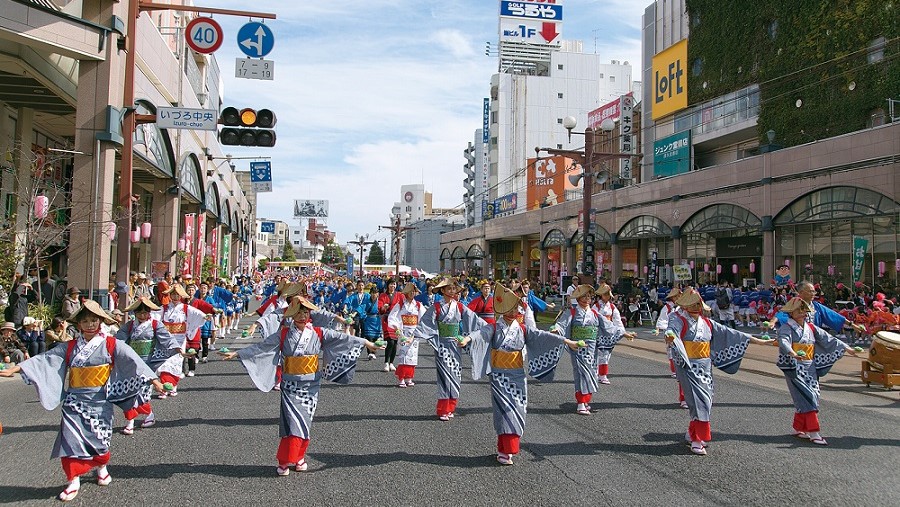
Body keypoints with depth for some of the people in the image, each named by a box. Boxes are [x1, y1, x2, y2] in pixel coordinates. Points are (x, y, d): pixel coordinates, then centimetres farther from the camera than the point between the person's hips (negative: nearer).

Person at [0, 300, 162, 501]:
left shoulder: (110, 345, -4)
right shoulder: (70, 348, 5)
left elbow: (133, 360, -12)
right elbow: (44, 359, 4)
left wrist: (153, 379, -21)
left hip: (99, 402, -2)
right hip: (74, 402, 2)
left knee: (99, 439, 5)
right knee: (71, 440, -3)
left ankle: (101, 467, 36)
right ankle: (74, 481, 12)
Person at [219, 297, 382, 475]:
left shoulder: (318, 333, 1)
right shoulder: (283, 333, -2)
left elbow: (341, 338, -2)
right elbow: (261, 347, -2)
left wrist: (365, 342, -6)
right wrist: (236, 353, -7)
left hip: (311, 385, 1)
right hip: (290, 385, -1)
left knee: (304, 422, 4)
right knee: (293, 421, -8)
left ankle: (299, 457, 21)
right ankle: (285, 461, 3)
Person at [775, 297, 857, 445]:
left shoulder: (811, 328, 14)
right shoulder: (786, 328, -7)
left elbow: (827, 339, 15)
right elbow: (784, 341, -26)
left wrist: (845, 348, 5)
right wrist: (793, 353, -46)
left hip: (810, 368, 6)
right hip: (794, 369, -6)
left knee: (803, 400, 7)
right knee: (808, 398, -13)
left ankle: (798, 429, 20)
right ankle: (814, 433, -13)